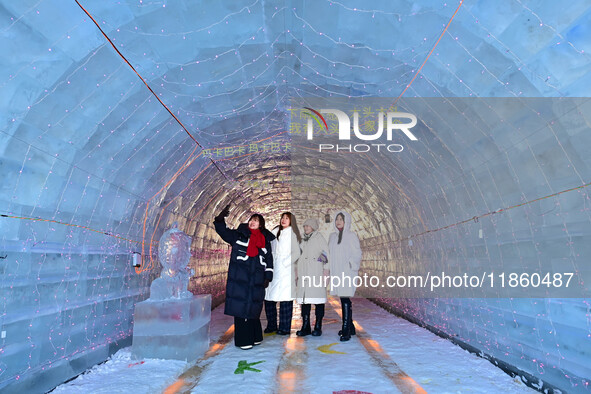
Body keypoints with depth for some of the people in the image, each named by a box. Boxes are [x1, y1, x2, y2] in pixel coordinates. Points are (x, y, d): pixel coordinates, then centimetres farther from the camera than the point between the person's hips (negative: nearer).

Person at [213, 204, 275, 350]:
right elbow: (223, 231, -1)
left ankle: (254, 337, 23)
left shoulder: (266, 240, 15)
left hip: (256, 281, 3)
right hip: (239, 279, -2)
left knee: (254, 308, 8)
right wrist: (220, 219, -20)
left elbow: (269, 260, 15)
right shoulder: (239, 234, 8)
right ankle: (243, 340, 4)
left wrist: (268, 277, 8)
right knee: (241, 308, -5)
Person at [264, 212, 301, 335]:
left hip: (285, 271, -5)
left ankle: (285, 328, 6)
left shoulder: (292, 234, 0)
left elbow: (296, 253, -6)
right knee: (268, 299, 5)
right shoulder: (275, 232, 14)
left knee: (285, 300, -4)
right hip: (273, 270, 5)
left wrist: (284, 263, -12)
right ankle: (271, 325, 19)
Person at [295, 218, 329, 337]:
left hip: (316, 272, -5)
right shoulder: (303, 240, 20)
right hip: (303, 272, 5)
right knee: (304, 299, 2)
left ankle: (318, 327, 3)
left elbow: (326, 253, -2)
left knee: (318, 298, -4)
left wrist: (326, 271, -9)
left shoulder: (319, 238, 4)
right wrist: (297, 274, 18)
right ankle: (305, 327, 7)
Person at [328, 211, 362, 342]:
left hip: (347, 273, -6)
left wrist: (351, 265, -16)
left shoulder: (351, 236, -3)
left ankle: (346, 330, -9)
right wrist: (328, 269, 11)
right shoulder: (332, 236, 14)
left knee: (345, 299, -12)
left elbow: (357, 254, -4)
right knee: (343, 300, 11)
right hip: (336, 272, 6)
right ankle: (350, 327, 23)